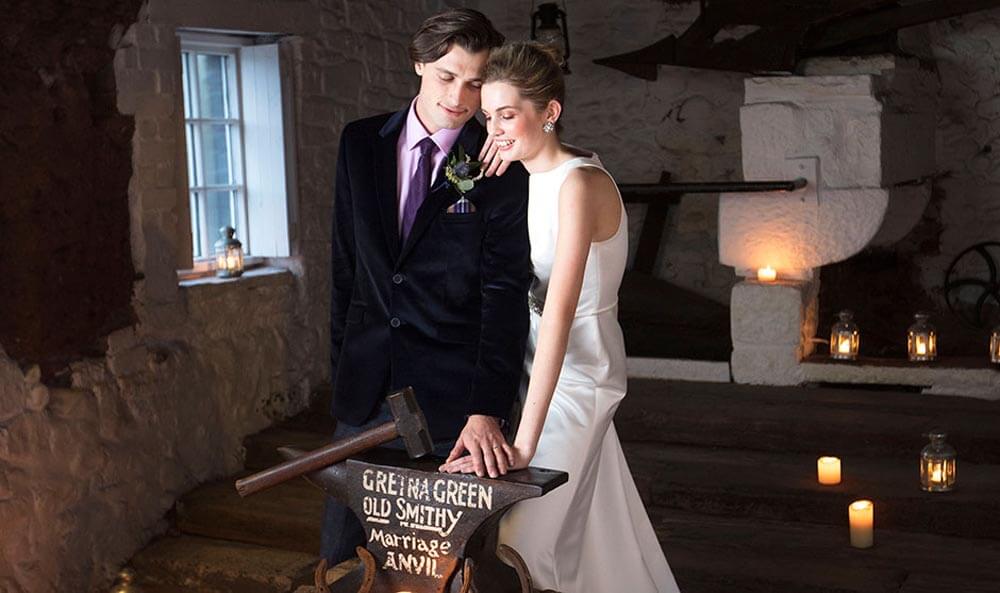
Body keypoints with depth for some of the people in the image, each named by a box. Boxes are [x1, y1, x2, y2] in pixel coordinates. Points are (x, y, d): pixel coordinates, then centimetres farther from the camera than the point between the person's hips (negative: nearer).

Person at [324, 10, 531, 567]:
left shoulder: (500, 168, -7)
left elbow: (506, 292, -14)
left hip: (451, 395, -4)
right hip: (366, 388, 4)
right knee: (342, 554, 14)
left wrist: (487, 407, -24)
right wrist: (342, 358, 11)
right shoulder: (361, 143, 6)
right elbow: (347, 261, 12)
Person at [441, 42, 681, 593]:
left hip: (576, 375, -8)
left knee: (517, 540, -5)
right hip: (533, 364, 8)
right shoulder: (525, 179, 4)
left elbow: (560, 310, -32)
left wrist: (523, 442, -38)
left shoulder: (579, 184, -23)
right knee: (588, 527, 20)